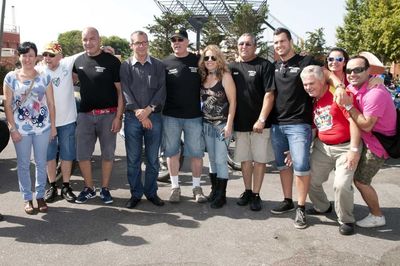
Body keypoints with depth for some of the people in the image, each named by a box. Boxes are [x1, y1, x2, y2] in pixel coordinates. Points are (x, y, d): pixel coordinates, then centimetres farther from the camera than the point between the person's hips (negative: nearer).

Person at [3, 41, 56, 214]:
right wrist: (12, 129, -7)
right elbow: (7, 105, -2)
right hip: (21, 128, -1)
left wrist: (53, 126, 1)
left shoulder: (44, 77, 3)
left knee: (41, 163, 8)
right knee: (23, 164, 7)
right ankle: (27, 198, 19)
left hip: (42, 127, 1)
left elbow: (51, 103, 4)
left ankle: (40, 196, 22)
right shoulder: (11, 77, 0)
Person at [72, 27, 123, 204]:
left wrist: (118, 117, -12)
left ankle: (105, 189, 21)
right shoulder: (79, 61, 6)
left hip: (108, 115, -3)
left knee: (107, 154, 6)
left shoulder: (111, 61, -5)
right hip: (85, 115, 4)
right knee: (82, 155, 5)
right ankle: (89, 188, 22)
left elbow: (120, 90, -6)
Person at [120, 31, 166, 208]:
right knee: (133, 159, 5)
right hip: (132, 117, 0)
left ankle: (151, 192, 22)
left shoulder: (158, 65, 7)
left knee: (152, 158, 8)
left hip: (154, 116, 1)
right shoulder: (125, 66, 6)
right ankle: (136, 193, 18)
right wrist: (137, 112, -14)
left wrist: (148, 109, -14)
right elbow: (125, 92, -3)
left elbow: (161, 90, -2)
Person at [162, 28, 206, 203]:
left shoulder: (198, 61, 4)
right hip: (170, 116, 0)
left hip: (194, 116, 0)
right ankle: (175, 187, 20)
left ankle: (197, 187, 19)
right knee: (172, 152, 7)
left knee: (196, 152, 5)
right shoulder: (165, 63, 4)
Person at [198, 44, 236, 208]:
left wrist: (229, 124, -15)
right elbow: (201, 99, 11)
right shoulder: (203, 77, 7)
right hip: (206, 124, 6)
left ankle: (221, 195, 7)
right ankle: (214, 190, 24)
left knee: (220, 160, -3)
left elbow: (232, 101, -11)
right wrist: (200, 122, 5)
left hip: (222, 124, -5)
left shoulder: (225, 76, -8)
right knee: (212, 159, 13)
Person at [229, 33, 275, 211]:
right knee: (245, 159, 13)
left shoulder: (264, 66, -5)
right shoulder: (232, 67, 9)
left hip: (259, 123, -4)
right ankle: (247, 191, 26)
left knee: (259, 159, 3)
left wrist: (261, 119, -18)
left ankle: (256, 195, 13)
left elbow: (269, 94, -11)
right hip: (240, 123, 4)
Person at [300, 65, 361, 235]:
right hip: (322, 146, 7)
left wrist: (354, 149, -20)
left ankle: (346, 220, 7)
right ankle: (322, 207, 38)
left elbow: (354, 120, -19)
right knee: (311, 180, 10)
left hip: (345, 147, -7)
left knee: (341, 184, -17)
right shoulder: (312, 102, 6)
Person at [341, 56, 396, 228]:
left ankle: (377, 216, 19)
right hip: (365, 140, 9)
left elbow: (366, 125, -27)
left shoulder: (375, 93, -28)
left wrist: (349, 105, -27)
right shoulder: (353, 87, -3)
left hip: (377, 144, -9)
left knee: (360, 181, -1)